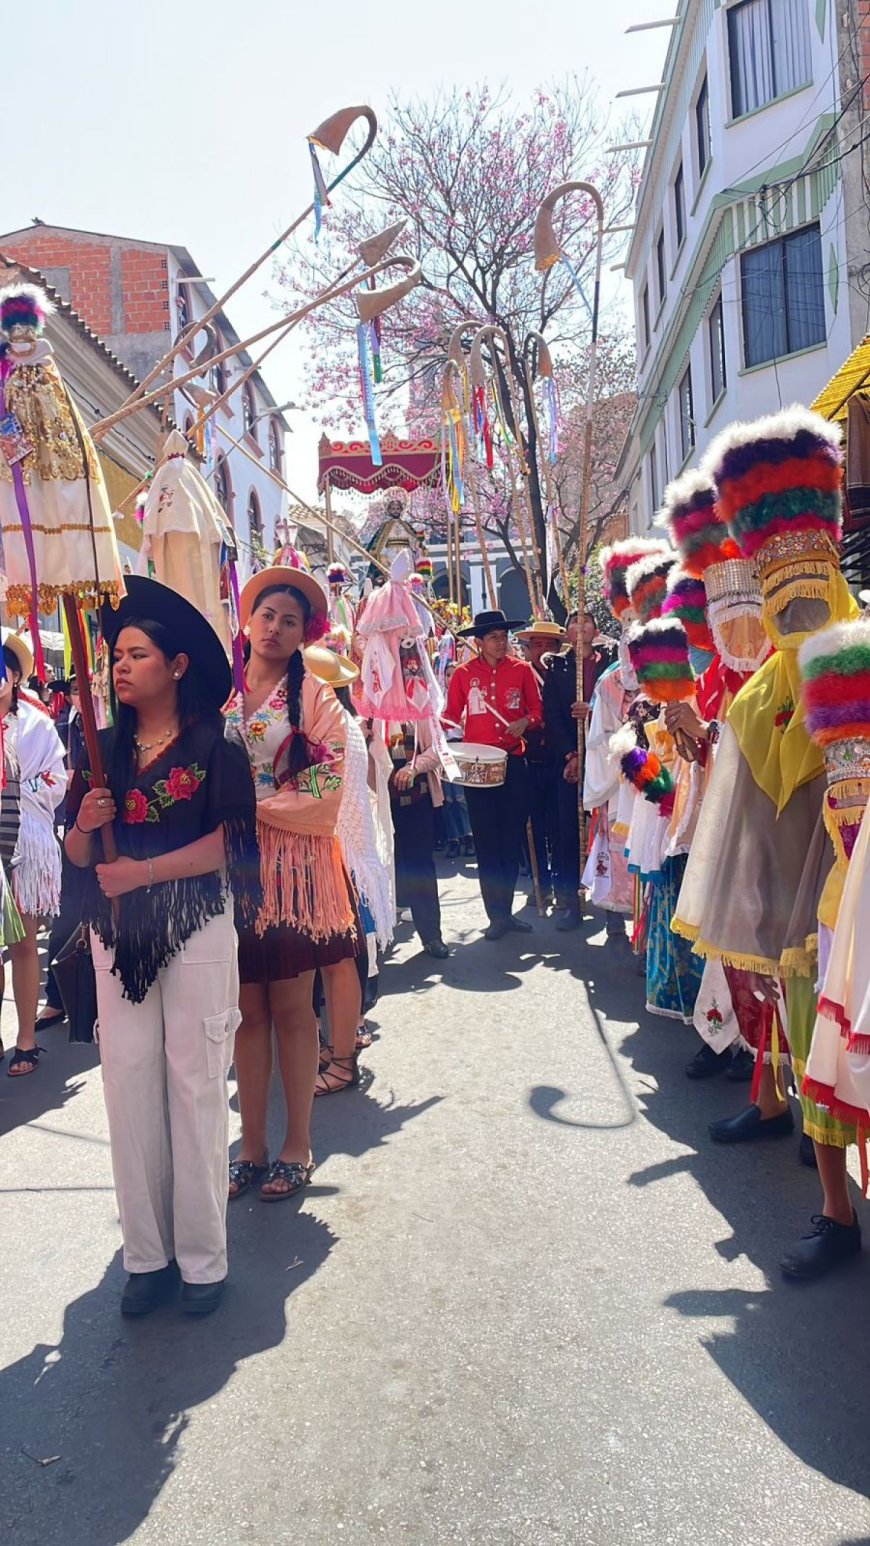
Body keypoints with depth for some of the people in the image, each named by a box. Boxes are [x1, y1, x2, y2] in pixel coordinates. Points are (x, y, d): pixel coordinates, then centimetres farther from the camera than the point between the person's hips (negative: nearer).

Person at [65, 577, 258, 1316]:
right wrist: (86, 825, -11)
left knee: (194, 1083, 2)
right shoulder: (105, 749, 10)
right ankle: (147, 1253, 20)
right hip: (118, 934, 4)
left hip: (196, 930, -4)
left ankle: (202, 1258, 15)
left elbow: (227, 842, -12)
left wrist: (141, 871, -16)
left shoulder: (213, 747, -3)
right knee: (128, 1081, 5)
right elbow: (77, 854, 10)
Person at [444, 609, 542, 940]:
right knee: (486, 842, 3)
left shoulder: (522, 670, 4)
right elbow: (451, 715, 6)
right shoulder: (463, 673, 2)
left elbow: (537, 710, 9)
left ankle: (506, 910, 20)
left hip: (514, 763, 1)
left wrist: (526, 722, -12)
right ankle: (497, 915, 11)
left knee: (512, 838, 7)